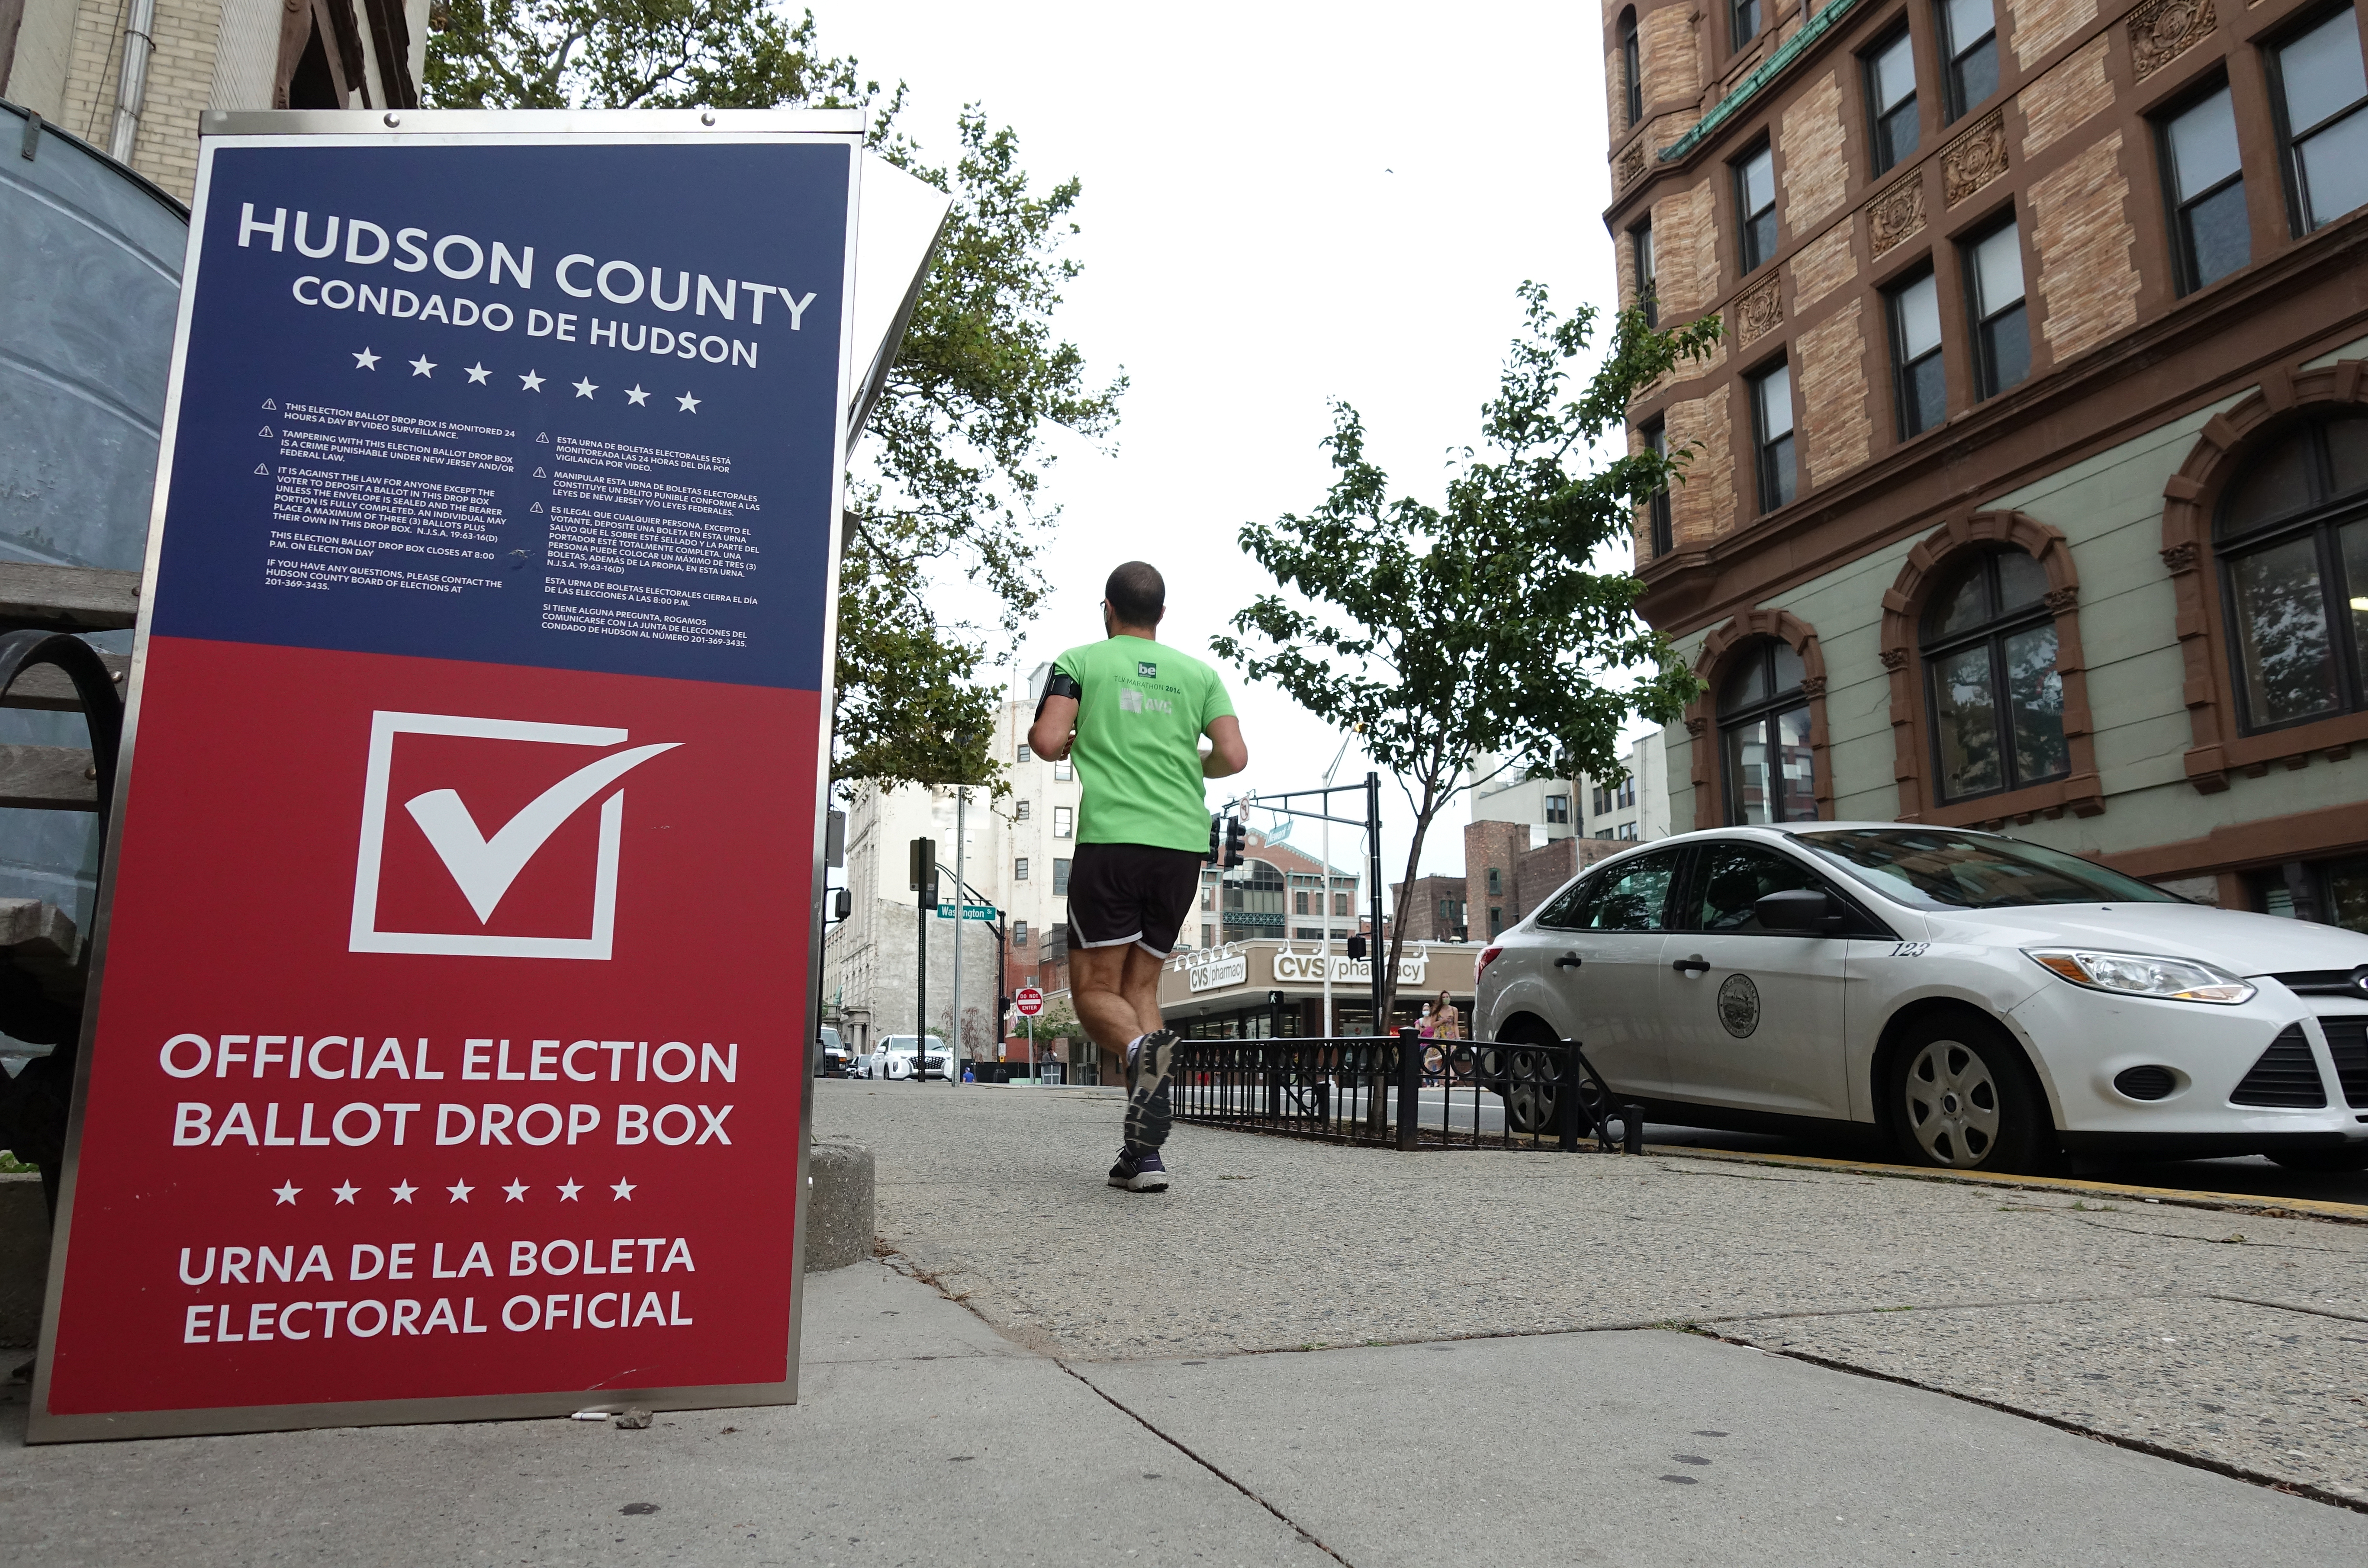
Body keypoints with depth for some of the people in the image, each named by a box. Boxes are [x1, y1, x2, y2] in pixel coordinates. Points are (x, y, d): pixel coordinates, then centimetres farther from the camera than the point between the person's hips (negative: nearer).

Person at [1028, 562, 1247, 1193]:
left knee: (1095, 988, 5)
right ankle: (1145, 1151, 2)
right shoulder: (1198, 673, 15)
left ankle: (1141, 1049, -31)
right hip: (1183, 842, 4)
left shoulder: (1081, 662, 8)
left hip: (1111, 839, -3)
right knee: (1141, 984, 11)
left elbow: (1046, 742, -4)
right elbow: (1234, 757, 4)